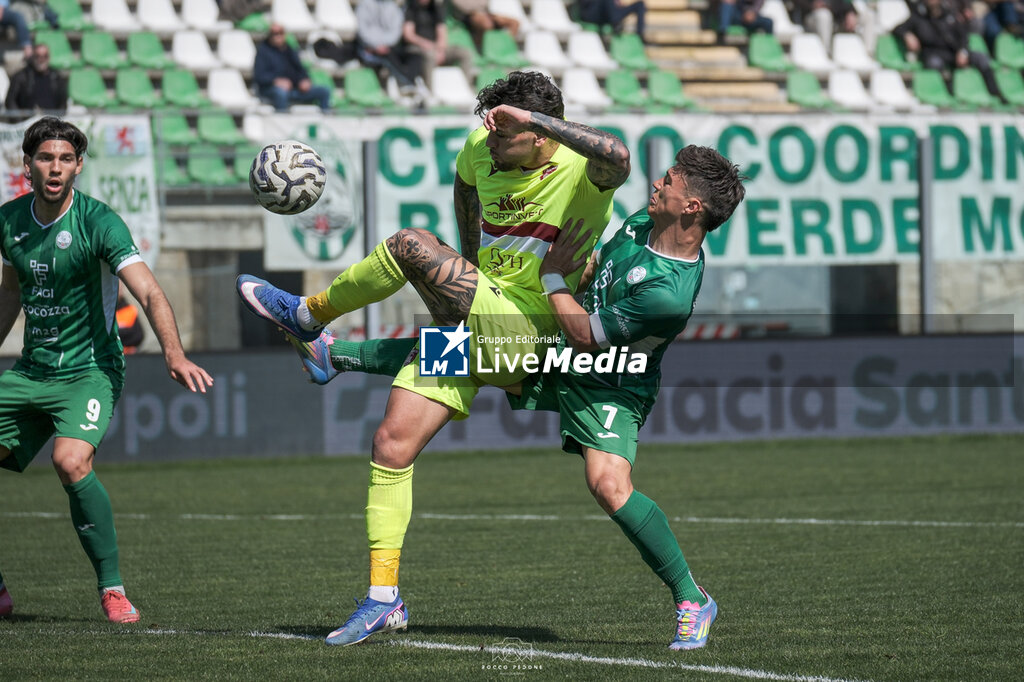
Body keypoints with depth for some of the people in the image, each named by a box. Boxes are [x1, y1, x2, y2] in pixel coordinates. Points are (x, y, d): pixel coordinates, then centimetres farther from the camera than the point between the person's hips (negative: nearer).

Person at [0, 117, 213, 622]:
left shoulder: (97, 223, -16)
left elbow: (149, 292, -27)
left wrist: (174, 354, -42)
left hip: (89, 371, -6)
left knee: (70, 460, -31)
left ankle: (112, 588, -17)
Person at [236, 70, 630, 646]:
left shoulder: (583, 168, -16)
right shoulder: (481, 150, 3)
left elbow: (617, 156, -41)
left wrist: (533, 118, -37)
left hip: (524, 334, -7)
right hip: (468, 322, 8)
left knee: (410, 246, -23)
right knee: (392, 444, -3)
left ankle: (308, 317, 1)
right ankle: (384, 599, 3)